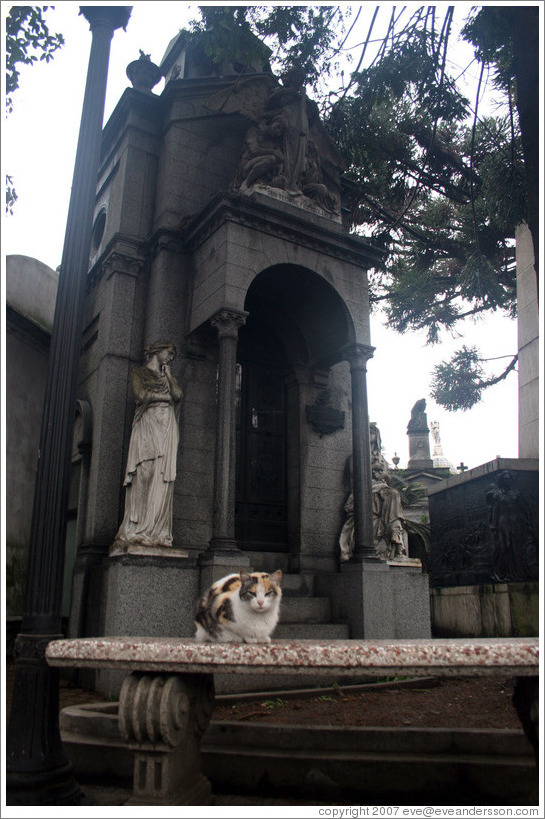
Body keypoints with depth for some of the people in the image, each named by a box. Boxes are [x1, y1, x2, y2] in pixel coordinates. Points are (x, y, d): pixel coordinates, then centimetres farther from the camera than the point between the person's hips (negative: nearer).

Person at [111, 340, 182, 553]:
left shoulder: (169, 377, 27)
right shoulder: (140, 373, 15)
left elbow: (178, 394, 7)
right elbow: (141, 395, -3)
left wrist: (167, 372, 12)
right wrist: (165, 396, 6)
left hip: (167, 429, 4)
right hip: (147, 426, -4)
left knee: (163, 479, -9)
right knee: (143, 476, -17)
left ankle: (157, 534, -14)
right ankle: (132, 534, -19)